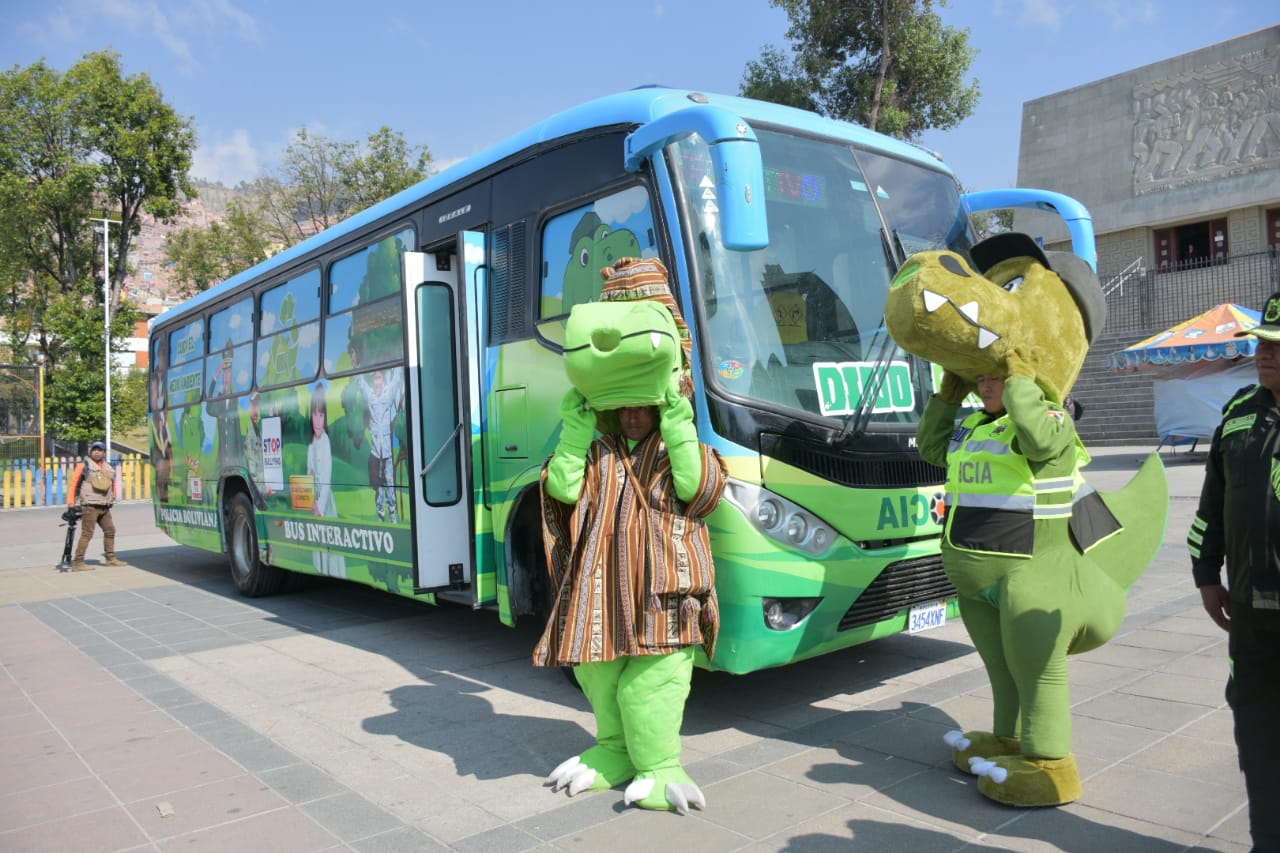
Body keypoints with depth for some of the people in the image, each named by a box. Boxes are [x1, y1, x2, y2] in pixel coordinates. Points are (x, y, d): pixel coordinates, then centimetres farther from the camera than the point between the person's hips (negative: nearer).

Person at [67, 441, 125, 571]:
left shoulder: (109, 467, 14)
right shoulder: (84, 465, -4)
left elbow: (113, 483, 27)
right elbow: (74, 483, -7)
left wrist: (113, 496, 20)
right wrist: (71, 502, -12)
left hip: (105, 507, 7)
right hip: (89, 506, -7)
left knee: (110, 530, 14)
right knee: (87, 534, -10)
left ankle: (110, 558, 25)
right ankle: (78, 563, -7)